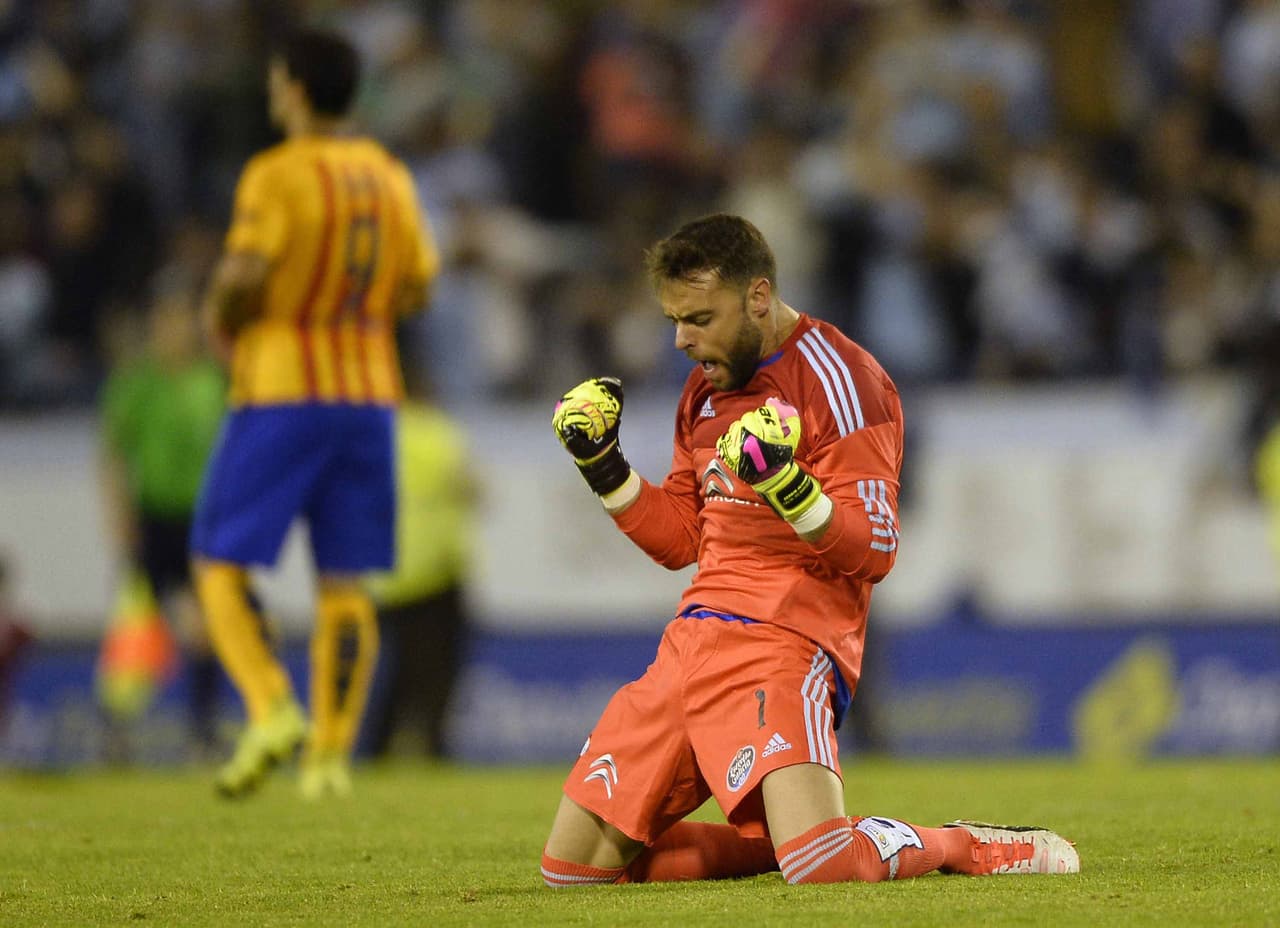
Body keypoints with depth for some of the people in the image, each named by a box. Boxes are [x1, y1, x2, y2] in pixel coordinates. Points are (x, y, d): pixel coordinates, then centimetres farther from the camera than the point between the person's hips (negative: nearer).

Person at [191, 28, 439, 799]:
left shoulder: (277, 176, -11)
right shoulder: (390, 176, 8)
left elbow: (241, 279, -19)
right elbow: (417, 289, 12)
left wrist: (222, 320, 1)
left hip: (281, 392, -5)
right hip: (369, 390, 6)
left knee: (222, 563, 3)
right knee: (345, 582, 6)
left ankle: (272, 709, -16)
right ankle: (332, 754, 2)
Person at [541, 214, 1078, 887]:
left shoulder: (836, 378, -8)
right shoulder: (705, 388, 18)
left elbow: (873, 551, -12)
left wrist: (788, 490, -28)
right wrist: (604, 469, 12)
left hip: (781, 647, -8)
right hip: (689, 643, 8)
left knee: (818, 864, -30)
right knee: (572, 866, 2)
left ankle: (971, 847, -2)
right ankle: (770, 838, 15)